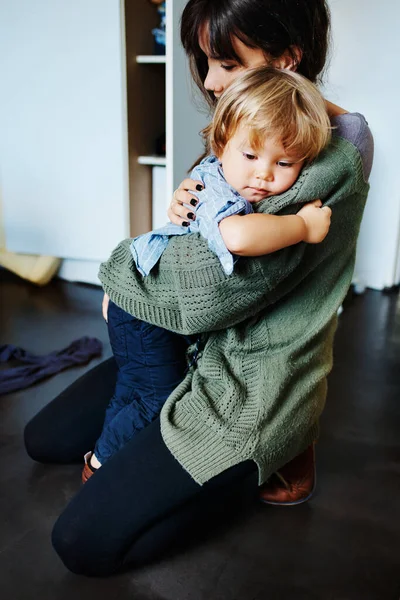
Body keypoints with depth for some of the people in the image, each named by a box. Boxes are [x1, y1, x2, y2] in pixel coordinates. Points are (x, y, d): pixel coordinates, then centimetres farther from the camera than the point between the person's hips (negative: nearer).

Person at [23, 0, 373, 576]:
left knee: (83, 543, -7)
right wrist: (185, 208, -10)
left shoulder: (332, 157, -24)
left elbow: (203, 295, -28)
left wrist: (118, 266, -9)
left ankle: (239, 475, 9)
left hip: (251, 391, -9)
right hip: (197, 350, 9)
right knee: (45, 438, 15)